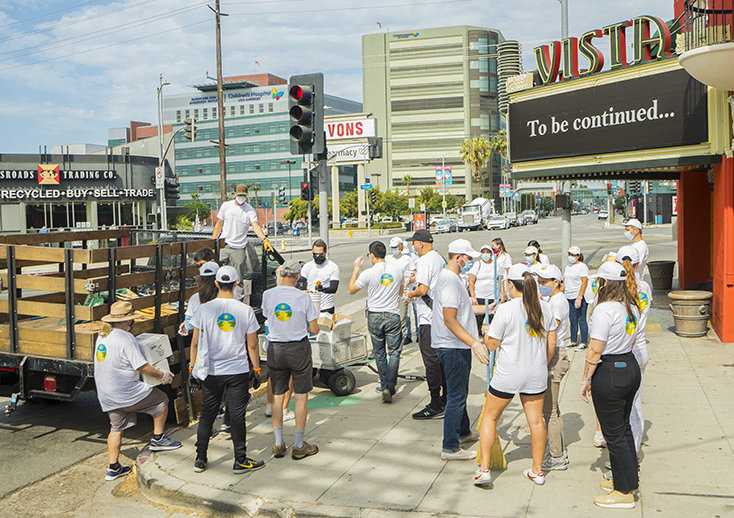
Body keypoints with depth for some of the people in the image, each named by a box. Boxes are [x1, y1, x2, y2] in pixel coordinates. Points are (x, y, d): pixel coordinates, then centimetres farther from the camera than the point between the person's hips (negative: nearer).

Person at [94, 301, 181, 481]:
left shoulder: (102, 336, 9)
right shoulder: (126, 338, -19)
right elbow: (143, 367, -20)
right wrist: (162, 375, -6)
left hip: (106, 396, 9)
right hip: (125, 393, -9)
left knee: (116, 428, 19)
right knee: (161, 400, 8)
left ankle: (113, 468, 22)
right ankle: (157, 439, 16)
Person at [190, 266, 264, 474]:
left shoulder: (204, 309, -6)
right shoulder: (246, 310, -7)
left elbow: (195, 343, -1)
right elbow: (252, 345, -2)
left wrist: (193, 366, 11)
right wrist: (256, 369, 9)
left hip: (211, 372, 1)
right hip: (238, 371, -1)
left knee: (207, 416, 13)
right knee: (237, 416, 6)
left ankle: (200, 459, 20)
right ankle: (240, 461, 13)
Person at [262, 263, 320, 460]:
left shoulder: (267, 295, -6)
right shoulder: (303, 297, -12)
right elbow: (314, 330, -7)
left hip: (275, 349, 3)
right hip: (299, 349, -2)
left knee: (277, 396, 13)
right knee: (301, 396, 8)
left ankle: (279, 444, 20)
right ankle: (299, 446, 13)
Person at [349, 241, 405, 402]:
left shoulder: (368, 273, -12)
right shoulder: (398, 269, -2)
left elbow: (351, 290, 3)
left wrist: (356, 268, 10)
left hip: (374, 316, -1)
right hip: (393, 315, 1)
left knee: (379, 353, 13)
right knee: (394, 351, 5)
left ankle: (384, 385, 18)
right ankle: (390, 387, -6)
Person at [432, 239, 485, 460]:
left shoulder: (451, 277, 14)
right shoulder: (450, 282, -21)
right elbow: (450, 320, -26)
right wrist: (474, 343, -29)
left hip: (454, 345, 11)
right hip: (453, 347, -11)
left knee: (459, 392, 24)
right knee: (456, 395, -5)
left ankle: (463, 432, 40)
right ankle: (450, 448, 2)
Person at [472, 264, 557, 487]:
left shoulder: (505, 310, -17)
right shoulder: (545, 307, 0)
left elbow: (491, 344, -11)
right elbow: (551, 343, 8)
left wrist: (486, 334, 9)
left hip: (508, 375, -4)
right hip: (536, 375, 5)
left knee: (489, 417, 10)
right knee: (536, 420, 15)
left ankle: (484, 468, 8)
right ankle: (537, 470, 24)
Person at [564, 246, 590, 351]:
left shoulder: (582, 267, -8)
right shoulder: (568, 267, 16)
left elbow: (584, 283, -15)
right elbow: (564, 282, 23)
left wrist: (579, 298, -21)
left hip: (580, 297, -7)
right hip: (569, 298, 7)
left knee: (581, 320, -5)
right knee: (572, 320, 10)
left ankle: (583, 343, 1)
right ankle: (573, 341, 18)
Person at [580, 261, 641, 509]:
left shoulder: (604, 309, -21)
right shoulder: (631, 306, 5)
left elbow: (595, 351, -21)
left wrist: (585, 380, -12)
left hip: (609, 373, -9)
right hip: (631, 366, 9)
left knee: (614, 434, 3)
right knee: (624, 427, 21)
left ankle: (624, 493, 12)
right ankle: (626, 479, 34)